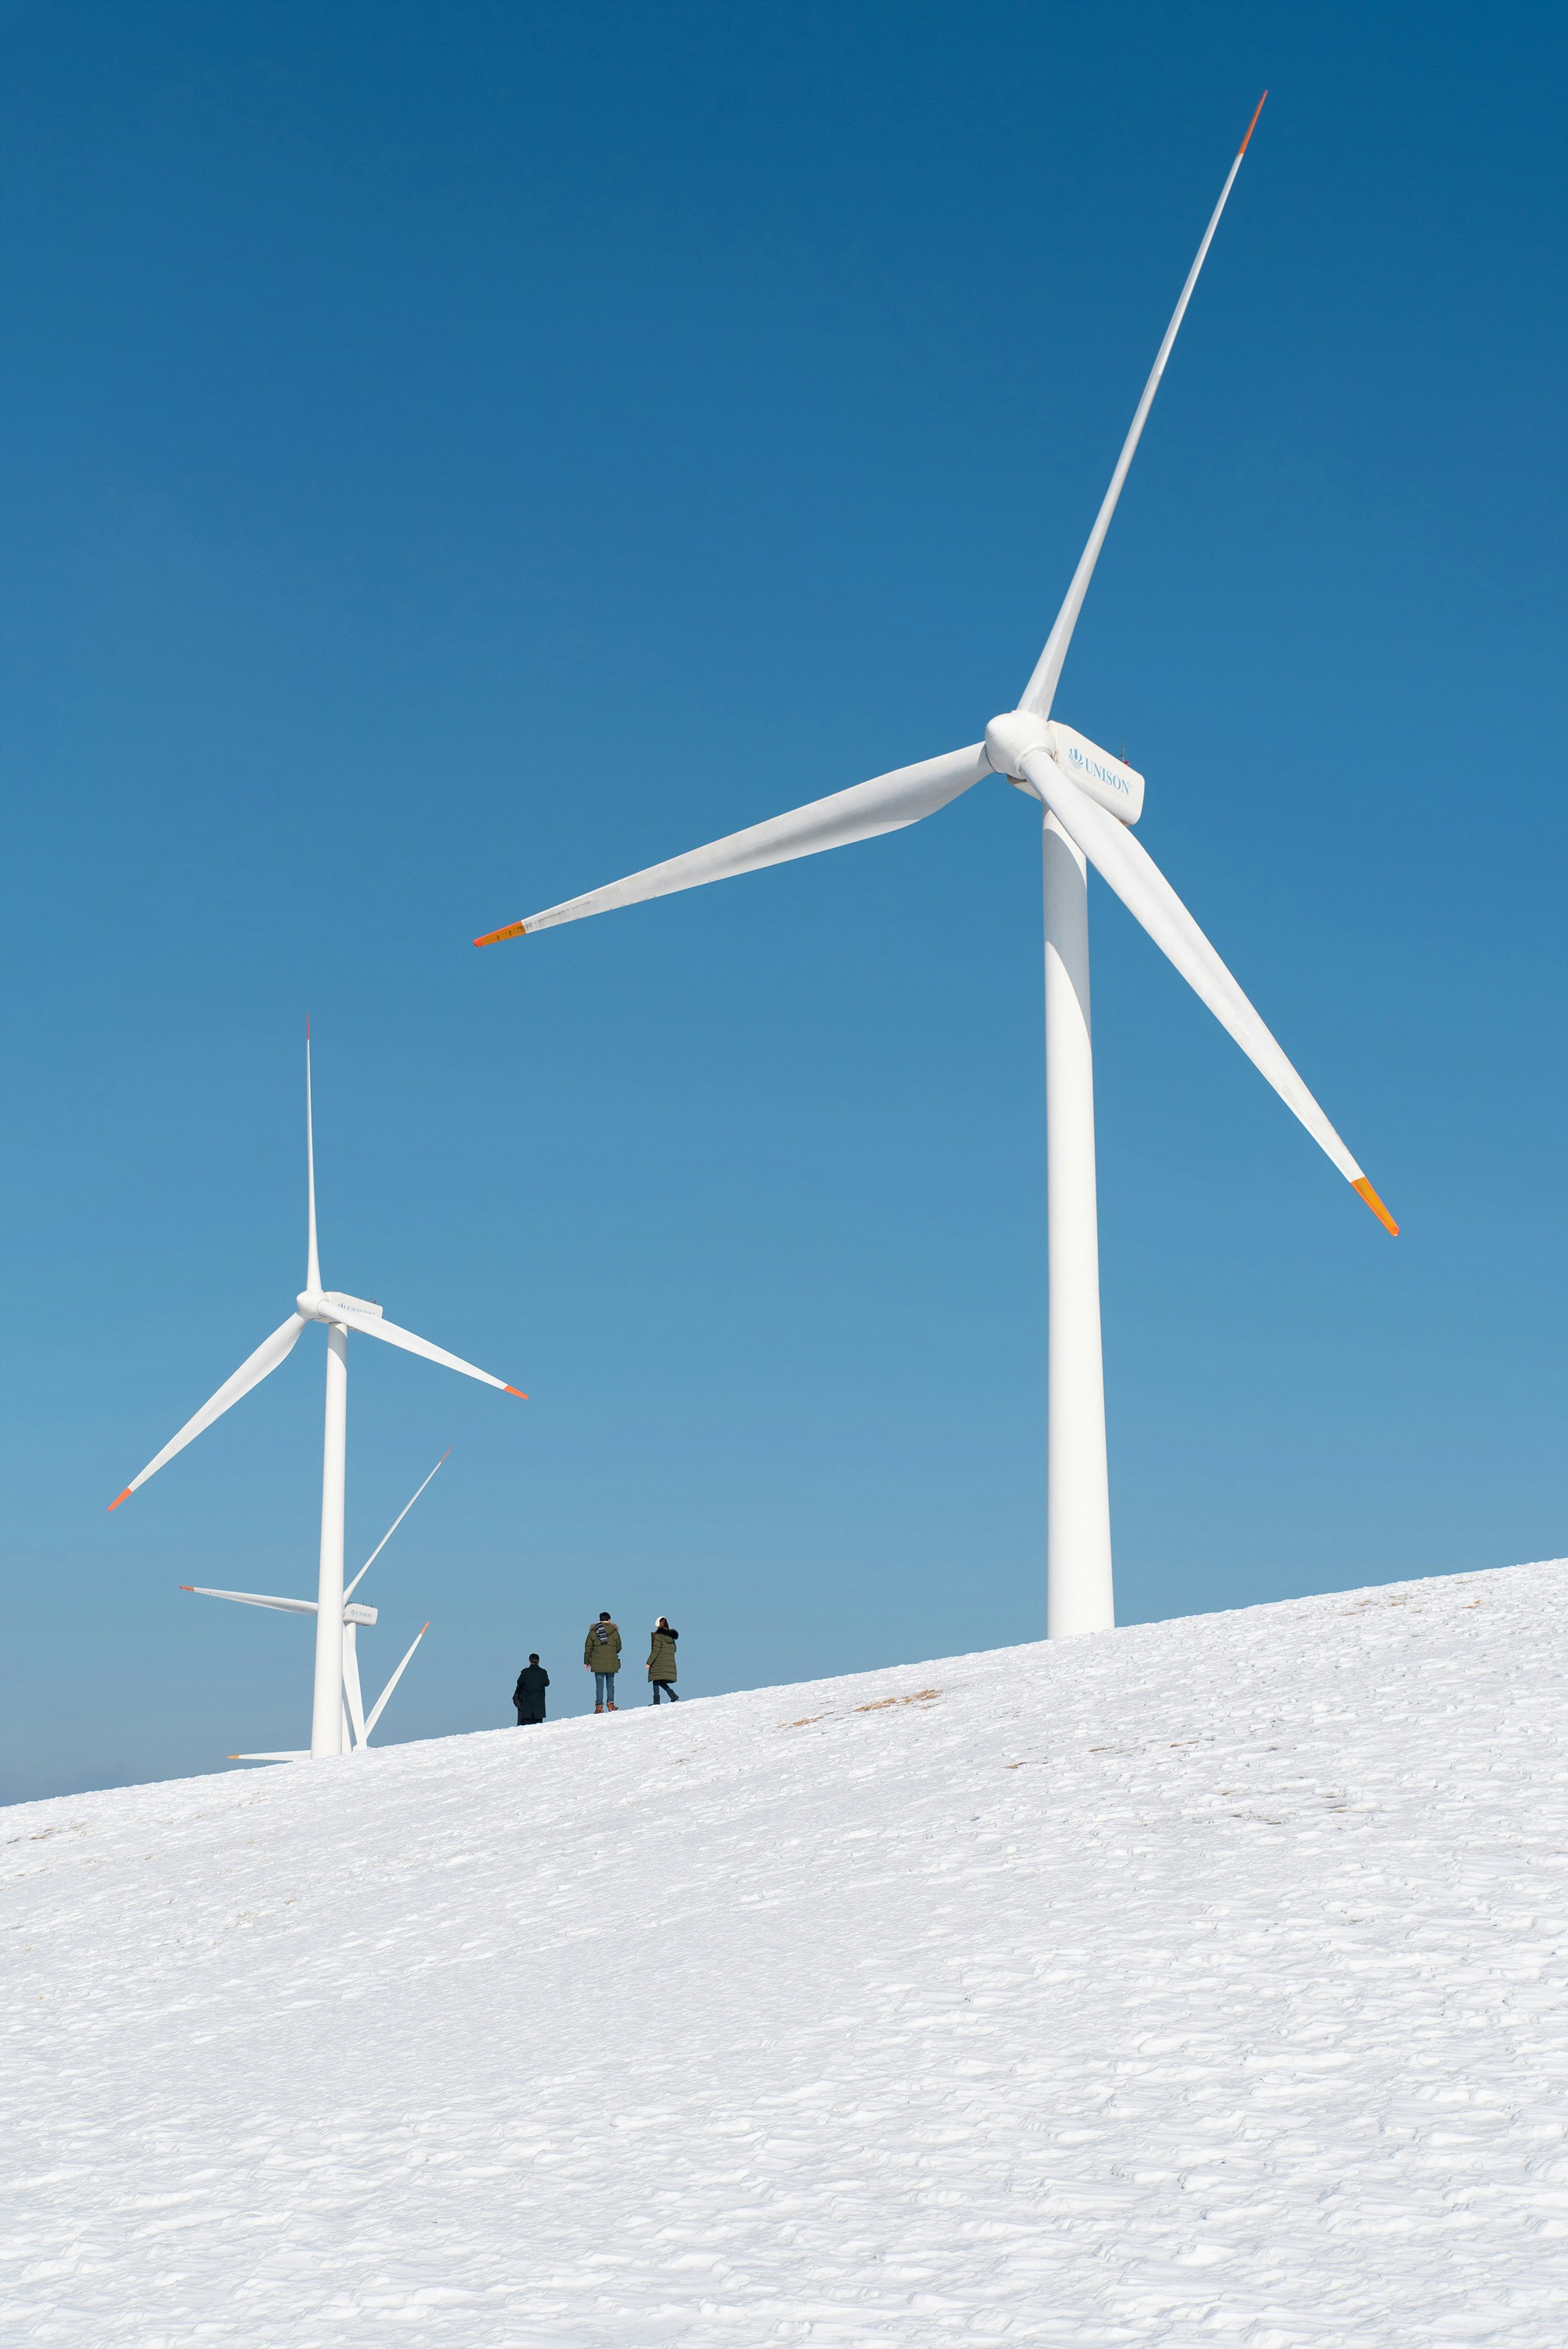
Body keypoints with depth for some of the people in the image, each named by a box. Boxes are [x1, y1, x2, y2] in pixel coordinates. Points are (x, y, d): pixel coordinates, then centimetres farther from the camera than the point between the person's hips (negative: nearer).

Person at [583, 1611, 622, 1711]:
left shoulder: (593, 1632, 1)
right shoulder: (614, 1632, 1)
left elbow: (588, 1647, 3)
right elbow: (618, 1647, 8)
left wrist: (587, 1661, 13)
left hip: (597, 1664, 0)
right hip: (611, 1664, 0)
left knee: (599, 1685, 2)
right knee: (610, 1684, 9)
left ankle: (599, 1706, -3)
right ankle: (610, 1703, -5)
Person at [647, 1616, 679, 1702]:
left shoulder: (658, 1635, -10)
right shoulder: (671, 1636, 10)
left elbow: (655, 1651, -14)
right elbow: (674, 1649, 16)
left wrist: (649, 1663, -12)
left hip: (659, 1665, -6)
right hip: (670, 1665, 6)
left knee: (656, 1682, 0)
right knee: (661, 1682, 15)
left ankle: (656, 1702, -5)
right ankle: (674, 1697, 2)